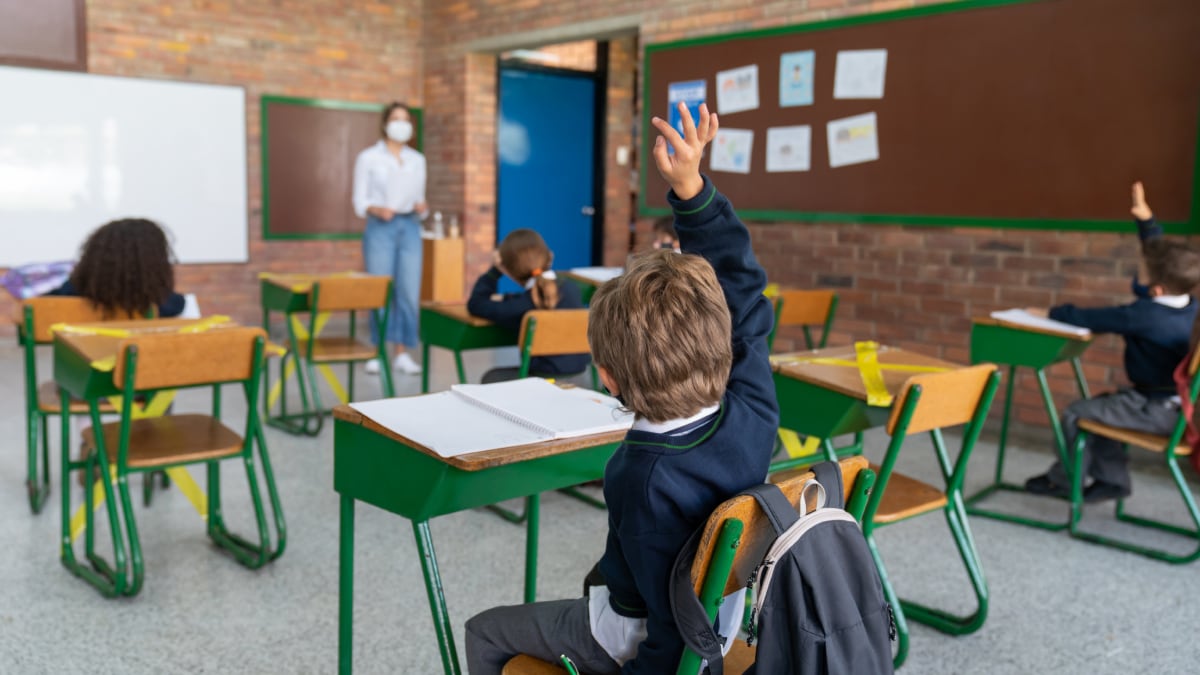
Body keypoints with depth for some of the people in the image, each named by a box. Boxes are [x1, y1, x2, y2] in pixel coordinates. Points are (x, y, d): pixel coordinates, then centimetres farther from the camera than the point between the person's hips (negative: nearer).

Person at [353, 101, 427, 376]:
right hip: (380, 228, -3)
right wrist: (378, 210, -20)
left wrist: (421, 207, -8)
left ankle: (403, 354, 6)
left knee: (409, 292, -2)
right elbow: (360, 202, -1)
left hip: (410, 228, 3)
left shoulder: (418, 160, 13)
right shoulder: (368, 157, 2)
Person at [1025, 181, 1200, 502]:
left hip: (1157, 410, -11)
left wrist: (1052, 313, -2)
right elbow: (1162, 255, 13)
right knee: (1098, 406, 24)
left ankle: (1065, 480, 16)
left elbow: (1090, 319, -17)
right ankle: (1112, 478, 28)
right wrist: (1146, 219, 16)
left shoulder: (1144, 315, -27)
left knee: (1076, 414, -5)